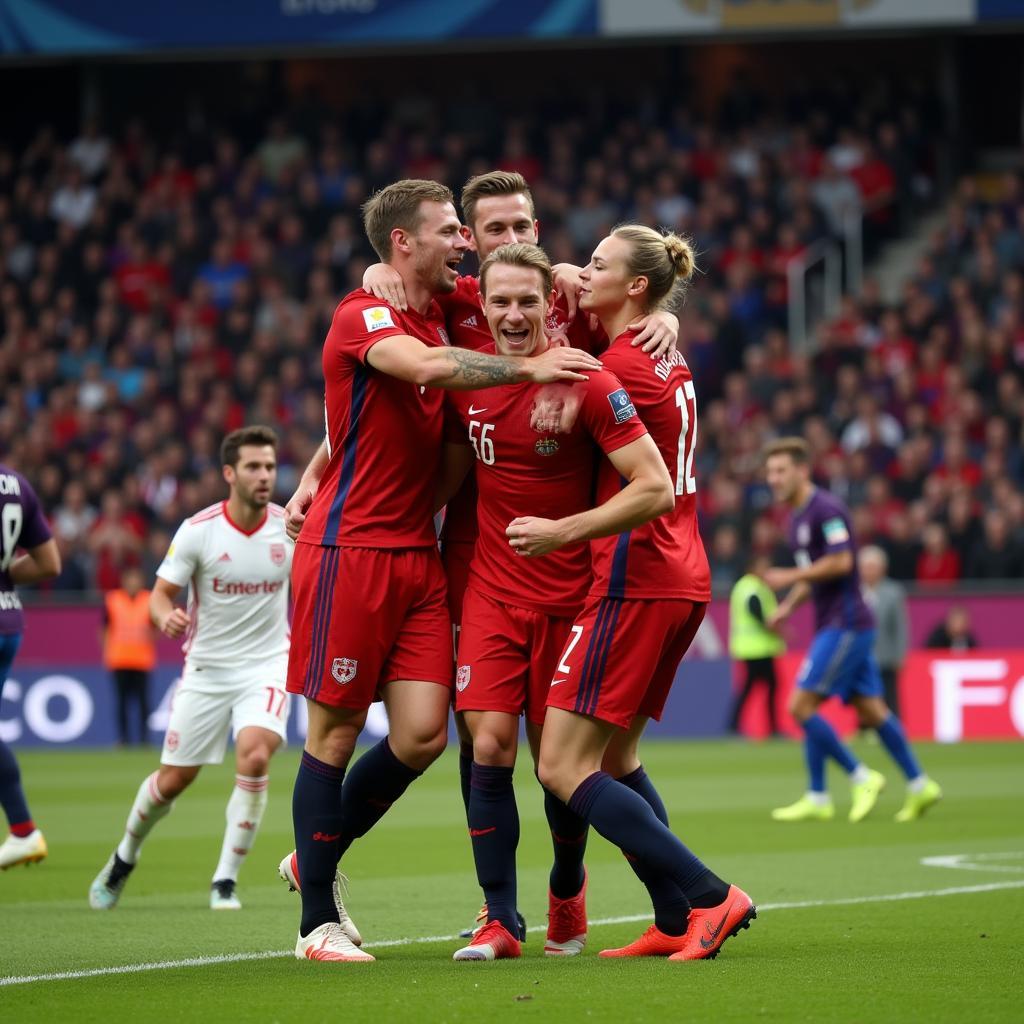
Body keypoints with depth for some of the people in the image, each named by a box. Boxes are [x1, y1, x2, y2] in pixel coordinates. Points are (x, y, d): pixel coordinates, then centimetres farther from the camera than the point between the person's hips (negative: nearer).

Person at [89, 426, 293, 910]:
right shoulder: (198, 530, -12)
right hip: (206, 667, 0)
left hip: (266, 666, 0)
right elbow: (161, 594, -9)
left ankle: (226, 880, -12)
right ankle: (125, 857, 36)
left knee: (254, 757, -25)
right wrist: (166, 617, -31)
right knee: (174, 778, 6)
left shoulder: (290, 526, -7)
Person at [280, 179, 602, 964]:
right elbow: (429, 366, -30)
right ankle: (318, 922, 6)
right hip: (349, 549, -7)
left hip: (418, 554, 7)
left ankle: (317, 861, 21)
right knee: (335, 734, -2)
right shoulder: (362, 318, -12)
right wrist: (528, 368, -30)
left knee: (422, 734, -1)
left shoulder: (440, 320, 11)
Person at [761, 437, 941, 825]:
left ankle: (860, 777, -4)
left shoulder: (825, 509, -14)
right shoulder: (798, 517, 17)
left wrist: (790, 577, -16)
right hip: (832, 627, 10)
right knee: (871, 710, 8)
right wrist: (788, 605, 12)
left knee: (801, 705, -11)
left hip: (845, 625, -10)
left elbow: (840, 563, -23)